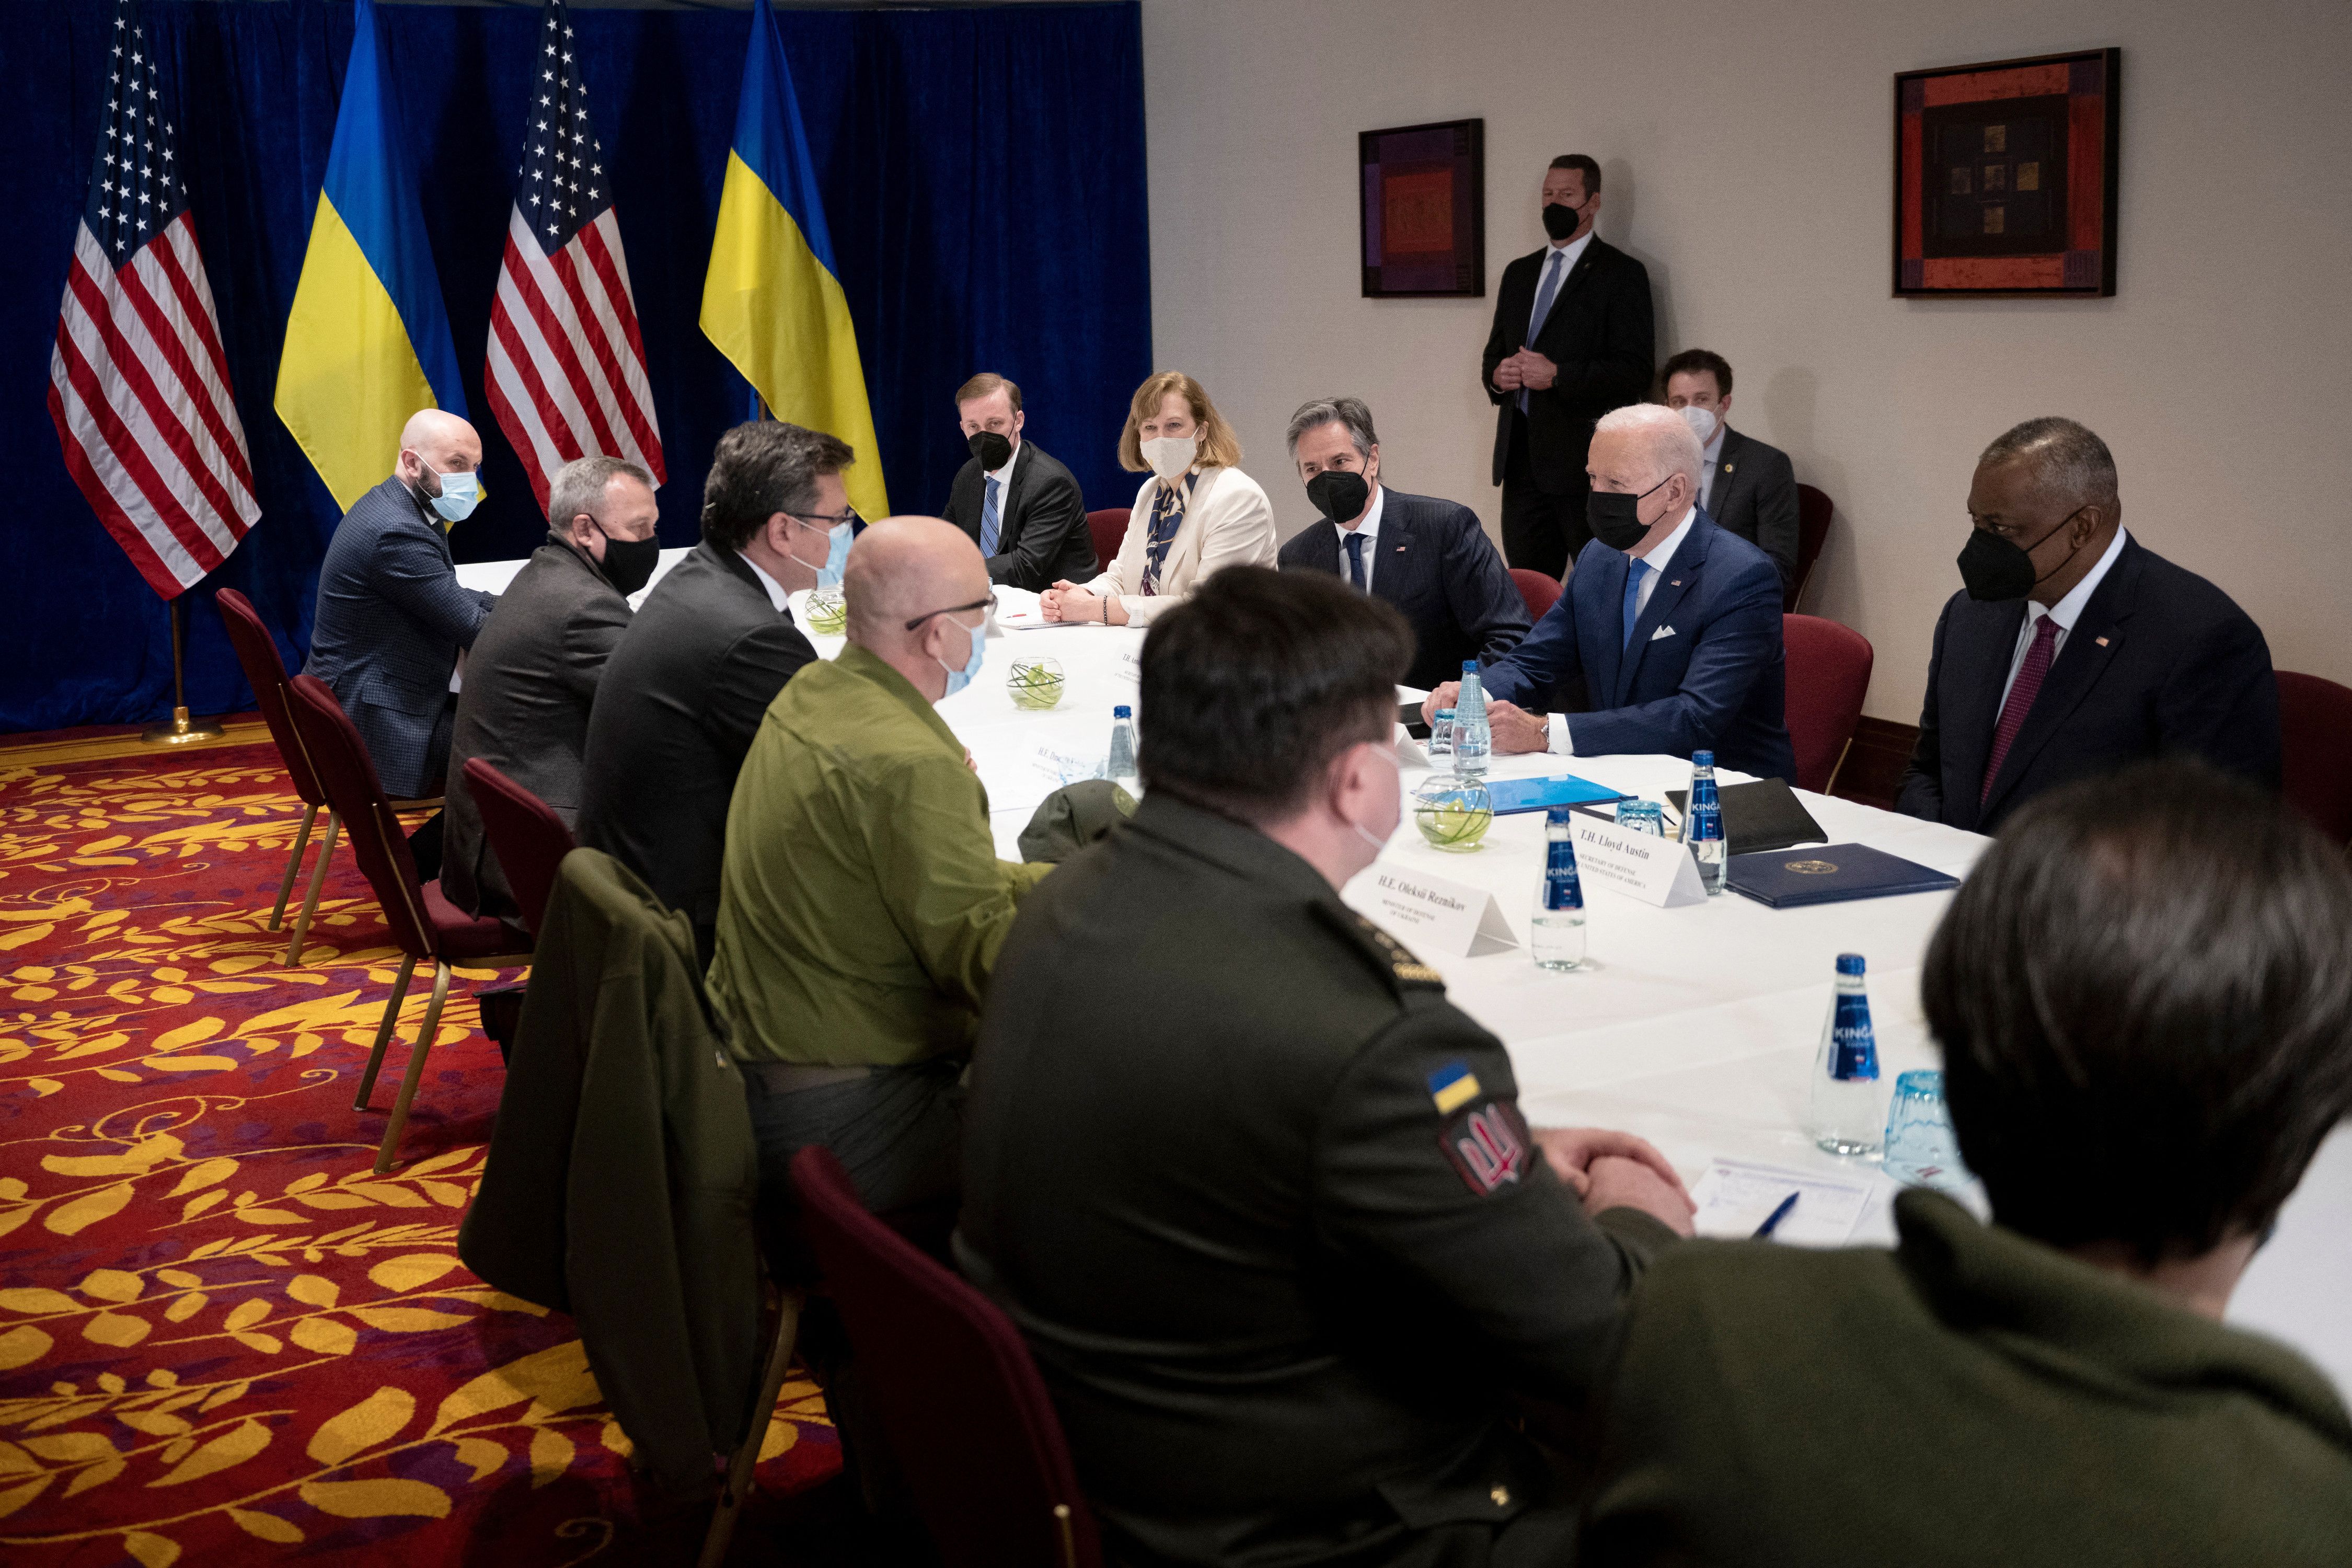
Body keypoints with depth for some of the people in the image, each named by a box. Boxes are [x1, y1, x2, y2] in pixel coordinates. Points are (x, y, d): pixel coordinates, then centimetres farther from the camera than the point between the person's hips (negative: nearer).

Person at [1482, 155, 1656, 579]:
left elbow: (1635, 371, -10)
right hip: (1522, 460, 6)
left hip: (1586, 464, -6)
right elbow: (1494, 353, 24)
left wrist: (1558, 376, -18)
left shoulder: (1622, 274, -3)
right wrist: (1497, 375, 0)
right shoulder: (1519, 273, 18)